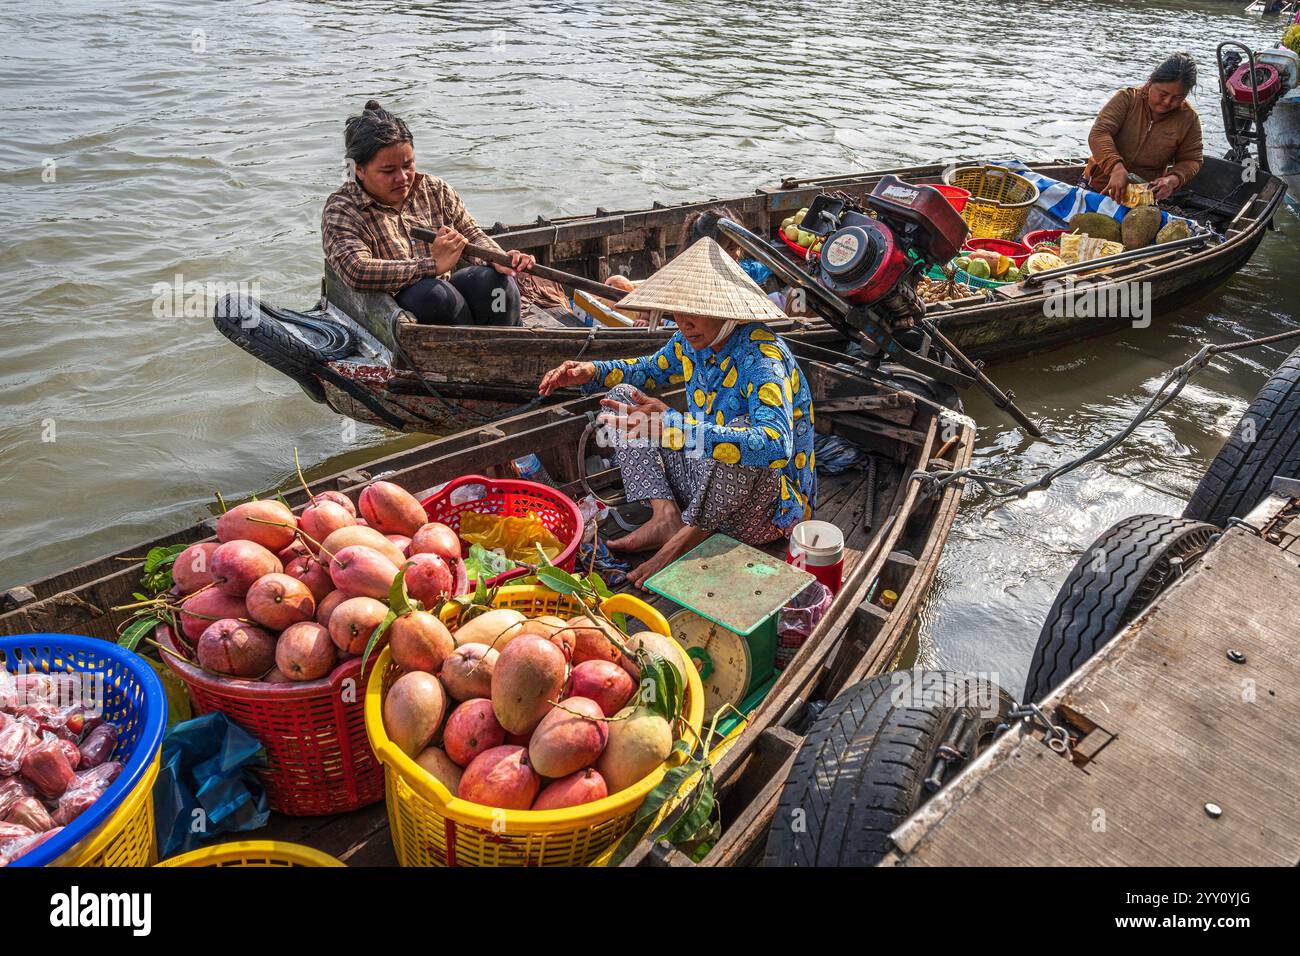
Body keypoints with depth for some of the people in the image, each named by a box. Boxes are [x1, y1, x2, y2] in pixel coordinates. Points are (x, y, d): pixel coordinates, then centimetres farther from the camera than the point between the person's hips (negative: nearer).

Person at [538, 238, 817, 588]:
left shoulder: (763, 358, -27)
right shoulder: (692, 340, -2)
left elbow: (775, 446, -44)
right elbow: (652, 370, 21)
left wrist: (670, 426, -49)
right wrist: (591, 372, 1)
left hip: (768, 504, -7)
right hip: (705, 484, 8)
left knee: (742, 430, -40)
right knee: (623, 396, 3)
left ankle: (689, 535, -15)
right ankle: (666, 516, -12)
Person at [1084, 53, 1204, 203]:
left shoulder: (1189, 119, -2)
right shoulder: (1127, 98, -6)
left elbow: (1192, 160, 5)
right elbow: (1099, 134, -19)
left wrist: (1173, 179, -19)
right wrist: (1116, 167, -36)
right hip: (1100, 186, -1)